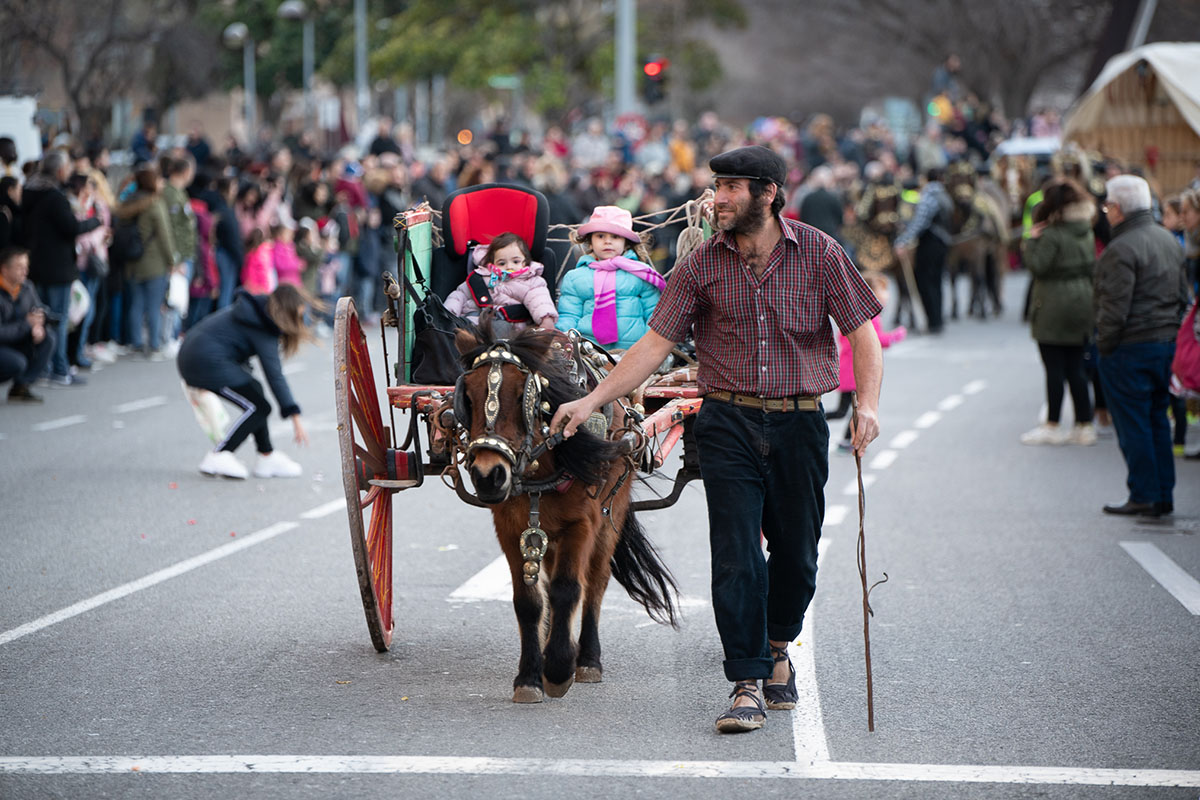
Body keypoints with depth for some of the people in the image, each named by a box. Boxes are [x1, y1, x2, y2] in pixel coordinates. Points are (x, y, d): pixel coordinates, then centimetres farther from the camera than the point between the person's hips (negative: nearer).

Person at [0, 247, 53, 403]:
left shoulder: (27, 288, -2)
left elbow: (40, 312, 11)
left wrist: (38, 326, -13)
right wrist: (27, 323, -26)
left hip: (16, 343, 8)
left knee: (48, 337, -14)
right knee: (17, 363, -34)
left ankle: (21, 387, -11)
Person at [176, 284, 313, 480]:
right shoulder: (262, 329, -16)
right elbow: (275, 375, -18)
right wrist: (295, 417, -18)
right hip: (208, 363, -11)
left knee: (254, 389, 18)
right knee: (258, 407, -6)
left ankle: (267, 458, 19)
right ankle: (218, 457, -5)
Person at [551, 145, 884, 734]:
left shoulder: (818, 254, 0)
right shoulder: (701, 266, 2)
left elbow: (862, 332, 1)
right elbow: (655, 344, 1)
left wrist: (868, 403, -14)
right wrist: (592, 400, -7)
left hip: (800, 425, 0)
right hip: (729, 425, 0)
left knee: (796, 554, 8)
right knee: (735, 556, -7)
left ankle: (776, 649, 37)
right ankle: (748, 686, -1)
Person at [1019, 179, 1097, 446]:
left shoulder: (1052, 235, -16)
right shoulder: (1087, 234, 7)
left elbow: (1037, 266, -19)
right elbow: (1091, 267, 13)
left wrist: (1032, 241, -8)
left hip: (1053, 309, -7)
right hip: (1082, 304, 7)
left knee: (1054, 369, -1)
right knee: (1076, 367, 11)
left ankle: (1052, 426, 4)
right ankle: (1085, 426, 11)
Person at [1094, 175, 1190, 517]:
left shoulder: (1121, 250, -18)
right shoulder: (1168, 239, 11)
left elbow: (1114, 309, -20)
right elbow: (1182, 293, 18)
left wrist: (1104, 345, -9)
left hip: (1130, 348, -8)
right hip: (1167, 342, 8)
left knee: (1133, 424, 0)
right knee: (1157, 420, 15)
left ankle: (1144, 496, 2)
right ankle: (1164, 496, 17)